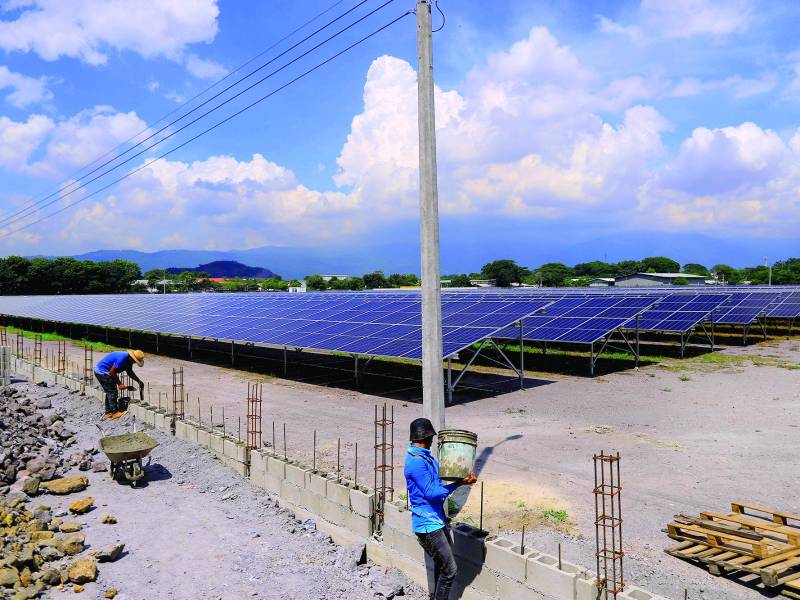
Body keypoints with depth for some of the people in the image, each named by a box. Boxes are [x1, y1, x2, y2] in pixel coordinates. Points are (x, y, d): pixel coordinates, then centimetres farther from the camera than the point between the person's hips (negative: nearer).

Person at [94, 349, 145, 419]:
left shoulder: (129, 360, 2)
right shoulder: (122, 358, -28)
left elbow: (130, 372, 18)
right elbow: (112, 372, -24)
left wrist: (139, 381, 11)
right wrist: (119, 384, -17)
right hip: (103, 372, -10)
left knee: (109, 392, 17)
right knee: (113, 392, -5)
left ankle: (108, 412, 24)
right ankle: (115, 413, 2)